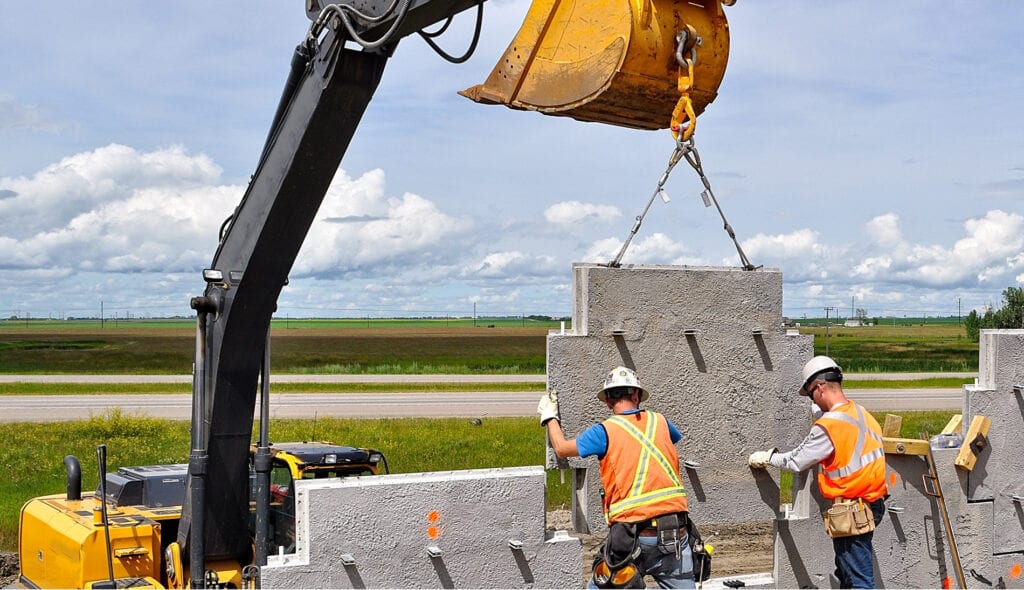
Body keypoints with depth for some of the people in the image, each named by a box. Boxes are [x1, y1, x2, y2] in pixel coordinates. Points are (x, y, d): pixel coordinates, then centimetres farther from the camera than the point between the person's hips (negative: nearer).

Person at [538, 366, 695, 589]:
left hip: (633, 532, -3)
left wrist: (549, 416, 29)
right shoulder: (659, 422, 9)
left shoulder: (605, 431, -2)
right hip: (675, 529, 3)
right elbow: (676, 437, 34)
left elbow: (562, 449, 11)